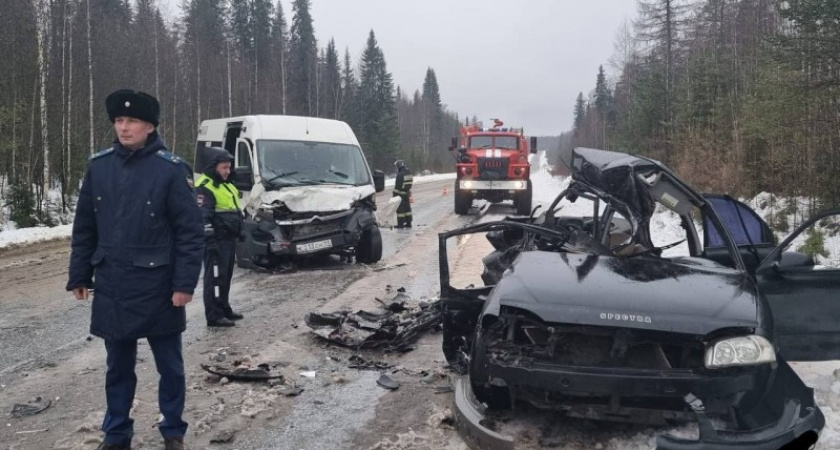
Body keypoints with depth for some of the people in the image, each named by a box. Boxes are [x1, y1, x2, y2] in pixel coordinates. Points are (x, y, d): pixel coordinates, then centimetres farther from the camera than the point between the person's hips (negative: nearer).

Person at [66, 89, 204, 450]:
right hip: (111, 287, 4)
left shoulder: (170, 168, -9)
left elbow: (191, 230, -10)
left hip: (158, 288, -3)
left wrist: (184, 283, -15)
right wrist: (79, 275, 8)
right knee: (118, 366, 16)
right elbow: (84, 227, 9)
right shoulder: (99, 166, 3)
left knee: (169, 364, 11)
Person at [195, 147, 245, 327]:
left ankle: (224, 309, 28)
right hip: (216, 241, -10)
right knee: (215, 278, -7)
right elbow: (203, 217, -21)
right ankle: (214, 316, -3)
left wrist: (237, 235, 25)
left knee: (226, 277, 17)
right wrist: (209, 241, -25)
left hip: (229, 239, 10)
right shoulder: (205, 188, -14)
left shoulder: (226, 185, 18)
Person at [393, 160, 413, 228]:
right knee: (407, 207, 15)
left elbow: (397, 186, -20)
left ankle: (400, 224, -1)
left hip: (400, 194, -9)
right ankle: (408, 223, 21)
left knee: (400, 209, -2)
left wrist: (395, 194, -14)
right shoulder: (409, 173, 8)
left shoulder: (400, 174, -20)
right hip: (407, 193, 9)